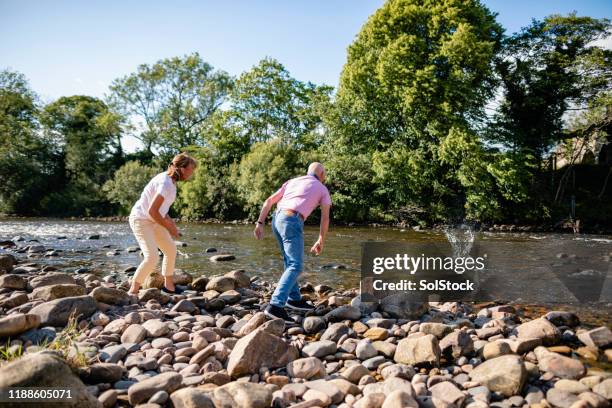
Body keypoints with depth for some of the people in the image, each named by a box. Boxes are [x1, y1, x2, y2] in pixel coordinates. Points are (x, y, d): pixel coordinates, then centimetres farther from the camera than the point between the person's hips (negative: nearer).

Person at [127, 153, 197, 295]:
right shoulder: (166, 184, -26)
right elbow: (152, 211, -29)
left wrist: (170, 222, 5)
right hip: (141, 220, -10)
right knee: (152, 257, -21)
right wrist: (169, 228, -17)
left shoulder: (169, 180, 5)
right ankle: (133, 290, -3)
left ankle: (169, 285, 31)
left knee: (171, 250, 16)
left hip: (152, 221, 10)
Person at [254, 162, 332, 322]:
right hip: (292, 223, -7)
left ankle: (294, 299, 25)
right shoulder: (323, 189, 15)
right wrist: (321, 242, 18)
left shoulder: (291, 182, 27)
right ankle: (276, 306, -23)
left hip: (277, 220, 7)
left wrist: (260, 224, 13)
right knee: (296, 267, -11)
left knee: (290, 261, 20)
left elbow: (268, 201, 17)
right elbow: (325, 218, 10)